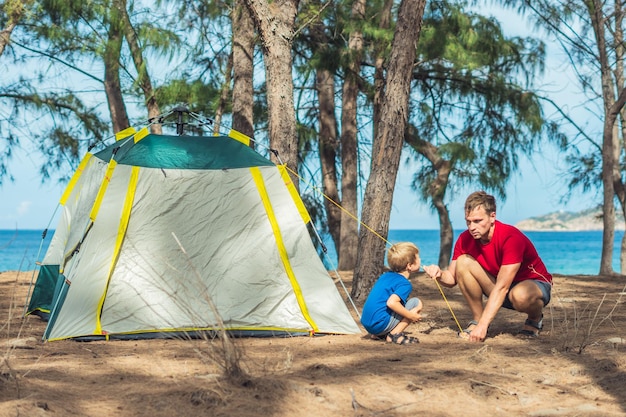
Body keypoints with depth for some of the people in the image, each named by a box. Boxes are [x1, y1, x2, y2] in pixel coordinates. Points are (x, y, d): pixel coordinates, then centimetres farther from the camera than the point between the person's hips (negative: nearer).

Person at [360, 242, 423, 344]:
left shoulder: (386, 275, 15)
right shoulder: (405, 284, -11)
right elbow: (391, 302, -27)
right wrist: (410, 315, -15)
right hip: (380, 324, -8)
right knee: (416, 303, -5)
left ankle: (378, 335, 15)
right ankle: (394, 335, -8)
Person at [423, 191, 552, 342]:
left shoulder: (511, 237, -30)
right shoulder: (465, 239, -12)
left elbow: (501, 287, -35)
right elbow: (452, 279, -7)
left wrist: (483, 325, -40)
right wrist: (439, 274, -33)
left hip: (536, 283, -5)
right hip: (501, 287, 5)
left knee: (520, 296, -42)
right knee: (463, 262, -18)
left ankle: (535, 319, -5)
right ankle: (476, 319, -7)